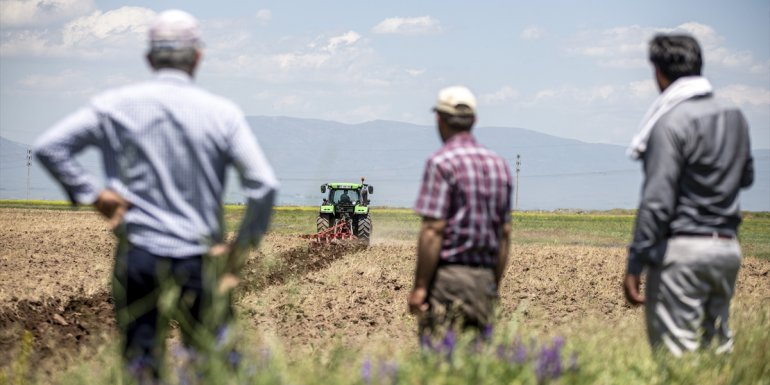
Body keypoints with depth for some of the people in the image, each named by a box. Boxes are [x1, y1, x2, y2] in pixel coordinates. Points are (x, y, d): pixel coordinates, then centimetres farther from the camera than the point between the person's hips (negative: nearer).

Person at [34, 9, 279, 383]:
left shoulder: (115, 106, -1)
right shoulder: (222, 112, -4)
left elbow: (48, 147, -4)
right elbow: (264, 185, -11)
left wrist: (92, 194, -1)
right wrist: (241, 247, 0)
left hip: (137, 255, 1)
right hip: (199, 258, -1)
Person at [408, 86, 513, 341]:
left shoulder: (441, 163, -10)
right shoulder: (499, 165, 13)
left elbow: (433, 230, -16)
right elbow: (504, 233, 16)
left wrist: (419, 287, -14)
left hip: (448, 275, -7)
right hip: (485, 279, 7)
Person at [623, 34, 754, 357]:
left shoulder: (671, 123, -14)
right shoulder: (734, 116, 10)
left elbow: (657, 200, -19)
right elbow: (746, 177, 25)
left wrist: (635, 264, -17)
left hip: (683, 248, -8)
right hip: (727, 247, 8)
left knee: (676, 353, -7)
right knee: (718, 348, 13)